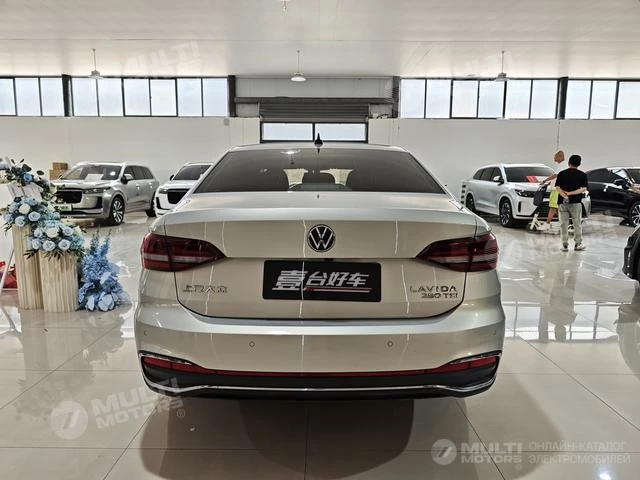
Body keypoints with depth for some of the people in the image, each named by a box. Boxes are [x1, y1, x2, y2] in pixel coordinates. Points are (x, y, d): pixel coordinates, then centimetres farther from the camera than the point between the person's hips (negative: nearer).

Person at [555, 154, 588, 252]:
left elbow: (557, 187, -7)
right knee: (577, 224, 10)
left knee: (564, 224, 6)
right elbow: (583, 189, -9)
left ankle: (565, 245, 5)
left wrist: (564, 195, -18)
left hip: (563, 202, 1)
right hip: (576, 202, -1)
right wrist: (570, 193, -12)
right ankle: (578, 244, 15)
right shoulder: (582, 175, 1)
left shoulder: (561, 174, 3)